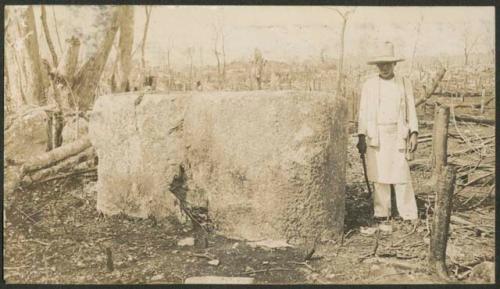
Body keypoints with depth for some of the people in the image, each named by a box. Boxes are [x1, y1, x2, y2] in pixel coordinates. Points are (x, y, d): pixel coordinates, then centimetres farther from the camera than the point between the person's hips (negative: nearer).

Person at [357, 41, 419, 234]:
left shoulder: (404, 84, 7)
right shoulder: (369, 85, 4)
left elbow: (411, 111, 7)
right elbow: (363, 112, 3)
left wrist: (414, 134, -3)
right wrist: (361, 137, -5)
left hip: (398, 136, 0)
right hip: (375, 137, 0)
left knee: (402, 176, -5)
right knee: (380, 178, 2)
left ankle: (409, 217, 6)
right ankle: (382, 218, 11)